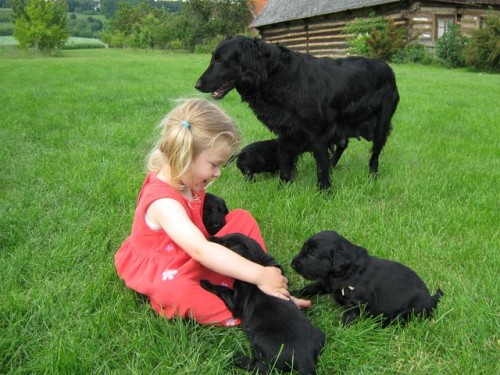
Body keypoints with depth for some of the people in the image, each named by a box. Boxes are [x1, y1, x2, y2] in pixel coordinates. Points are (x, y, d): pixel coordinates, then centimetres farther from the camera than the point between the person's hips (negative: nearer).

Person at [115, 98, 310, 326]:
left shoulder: (187, 183, -4)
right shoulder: (162, 202, -32)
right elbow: (200, 250, -42)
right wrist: (258, 275, -43)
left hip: (193, 261, 9)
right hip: (160, 274, -8)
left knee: (242, 218, -1)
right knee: (174, 291, -42)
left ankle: (272, 292, -10)